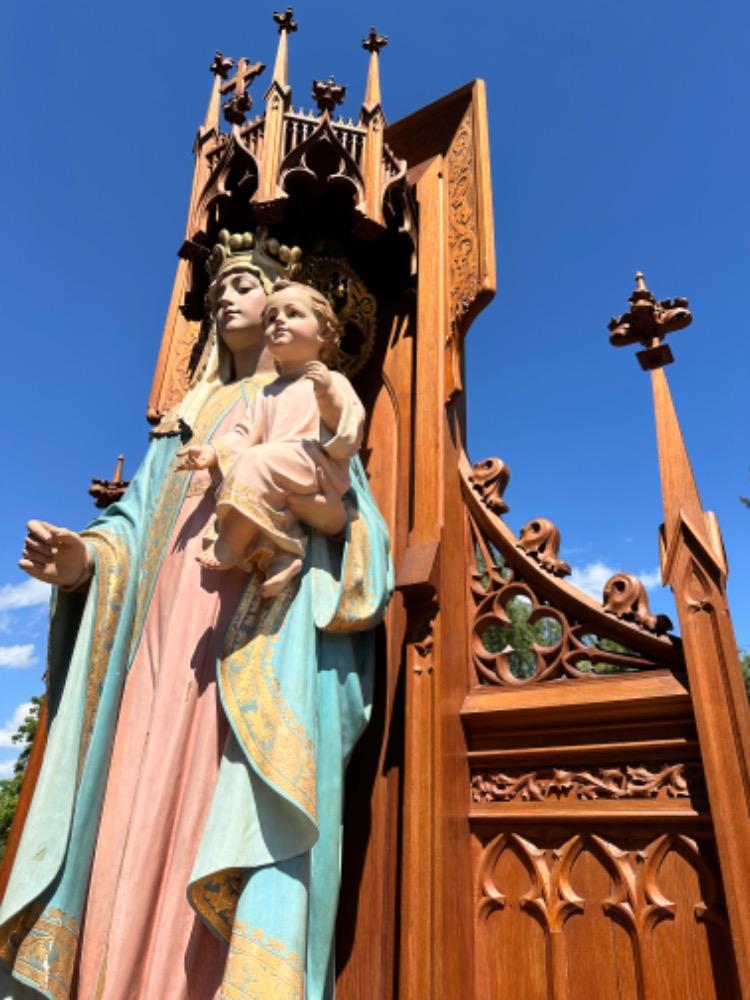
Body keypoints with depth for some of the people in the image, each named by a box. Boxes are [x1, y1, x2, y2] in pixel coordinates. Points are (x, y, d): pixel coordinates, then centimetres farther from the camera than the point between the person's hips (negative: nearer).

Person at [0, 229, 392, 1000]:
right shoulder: (190, 414, 29)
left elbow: (355, 515, 5)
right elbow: (139, 520, 17)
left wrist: (333, 511, -19)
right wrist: (85, 559, -4)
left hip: (263, 627, -4)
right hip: (167, 628, 5)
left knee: (242, 817, -15)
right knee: (137, 817, -4)